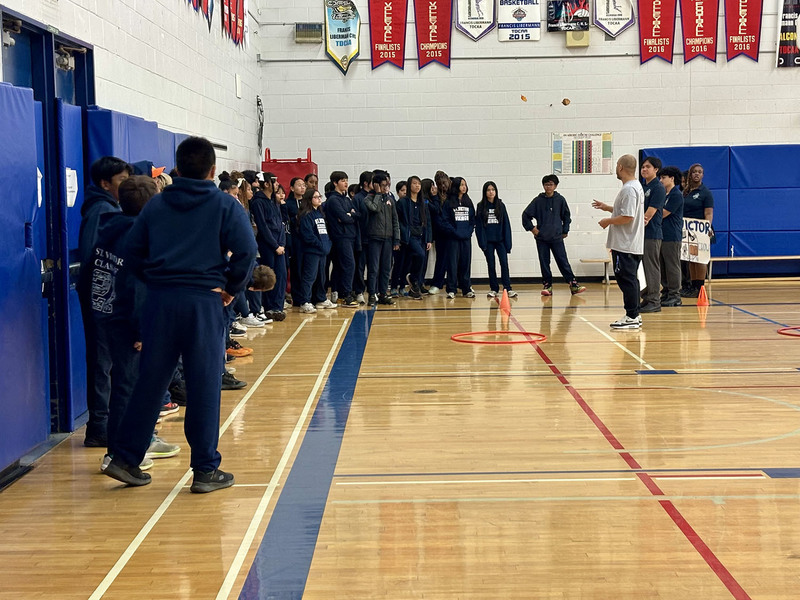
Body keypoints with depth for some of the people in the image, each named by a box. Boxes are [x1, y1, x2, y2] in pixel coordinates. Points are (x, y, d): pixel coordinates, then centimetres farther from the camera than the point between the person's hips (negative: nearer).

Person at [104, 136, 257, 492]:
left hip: (159, 300, 3)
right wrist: (232, 288, 3)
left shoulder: (156, 205, 10)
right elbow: (246, 251, -10)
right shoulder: (225, 205, 0)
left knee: (150, 381, 10)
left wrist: (156, 280, 14)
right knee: (203, 385, 2)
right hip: (204, 300, -3)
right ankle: (205, 469, 7)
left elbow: (132, 252, 8)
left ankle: (126, 458, 13)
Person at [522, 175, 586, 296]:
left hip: (557, 237, -1)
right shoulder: (538, 201, 0)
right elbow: (526, 215, 7)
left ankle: (573, 284, -4)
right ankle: (547, 285, 10)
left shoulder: (560, 200, 2)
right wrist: (532, 228, 2)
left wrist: (565, 231, 9)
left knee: (563, 261, -4)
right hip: (541, 238, 1)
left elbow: (566, 216, 13)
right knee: (544, 263, 4)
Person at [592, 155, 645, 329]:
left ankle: (631, 317, -2)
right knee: (631, 280, 15)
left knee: (627, 280, -5)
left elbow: (627, 217, -25)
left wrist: (608, 221, -12)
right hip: (634, 244, 11)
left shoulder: (628, 189, -19)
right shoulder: (636, 186, 15)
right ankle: (634, 315, 20)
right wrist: (607, 208, 22)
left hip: (625, 245, -11)